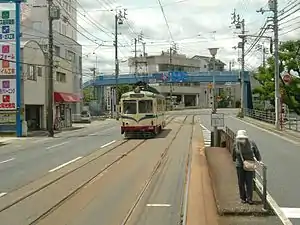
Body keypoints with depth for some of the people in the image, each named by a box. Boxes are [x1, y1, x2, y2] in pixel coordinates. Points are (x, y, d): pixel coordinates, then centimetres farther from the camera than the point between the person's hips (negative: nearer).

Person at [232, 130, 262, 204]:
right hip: (240, 165, 1)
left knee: (249, 182, -4)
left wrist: (259, 160, 10)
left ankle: (249, 199, 4)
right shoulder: (236, 144, -9)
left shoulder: (251, 143, -11)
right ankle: (243, 198, 17)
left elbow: (257, 152, 4)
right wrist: (234, 160, 25)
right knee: (241, 182, 5)